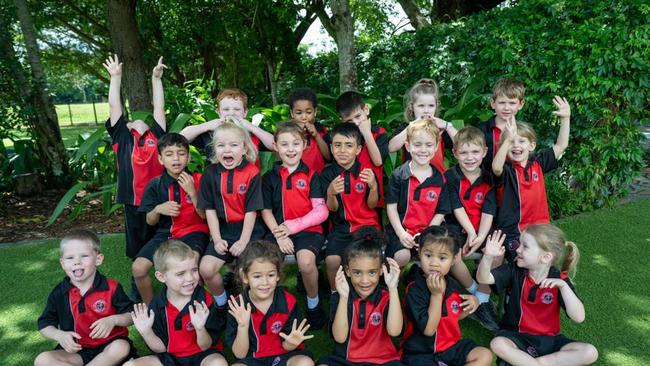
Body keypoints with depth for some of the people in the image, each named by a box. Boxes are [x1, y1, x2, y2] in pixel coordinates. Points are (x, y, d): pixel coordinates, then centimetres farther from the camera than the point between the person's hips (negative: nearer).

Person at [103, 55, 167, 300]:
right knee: (137, 251, 13)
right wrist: (116, 77, 5)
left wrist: (156, 78, 7)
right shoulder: (122, 137, 8)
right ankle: (138, 289, 32)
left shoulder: (157, 135, 9)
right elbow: (114, 107, 7)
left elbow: (159, 107, 9)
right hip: (134, 203, 1)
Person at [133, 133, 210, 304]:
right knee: (138, 268, -15)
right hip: (165, 233, 3)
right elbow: (150, 221, 7)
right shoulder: (155, 184, 1)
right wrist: (158, 209, -16)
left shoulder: (198, 180, -4)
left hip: (194, 232, -3)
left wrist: (192, 192, -19)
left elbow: (204, 216, -6)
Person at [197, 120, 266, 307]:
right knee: (206, 269, -12)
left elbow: (251, 210, -9)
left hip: (249, 229, -3)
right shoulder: (210, 173, 0)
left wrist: (243, 241, -13)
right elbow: (210, 209, 1)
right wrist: (217, 239, -5)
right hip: (223, 230, 3)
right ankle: (221, 302, 17)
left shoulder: (252, 173, -9)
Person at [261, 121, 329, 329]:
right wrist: (279, 235, -10)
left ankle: (313, 304, -1)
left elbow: (321, 211, -4)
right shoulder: (270, 177, 11)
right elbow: (266, 211, 7)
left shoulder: (311, 176, 4)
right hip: (279, 231, 2)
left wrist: (293, 226, -15)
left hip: (308, 229, -2)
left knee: (306, 261, -31)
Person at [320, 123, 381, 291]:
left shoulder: (367, 172, -4)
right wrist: (331, 193, -25)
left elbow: (372, 205, -1)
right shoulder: (328, 174, -1)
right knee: (332, 259, -21)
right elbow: (332, 208, -2)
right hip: (341, 226, 1)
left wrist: (373, 186, -22)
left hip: (367, 224, 0)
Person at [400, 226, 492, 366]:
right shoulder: (414, 290, -20)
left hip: (450, 345, 8)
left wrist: (473, 303, -1)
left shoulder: (452, 284, 2)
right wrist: (436, 294, -25)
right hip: (421, 353, -8)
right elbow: (428, 329, -21)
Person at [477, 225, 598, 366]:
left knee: (590, 352, -20)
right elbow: (484, 278, -20)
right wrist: (488, 256, -38)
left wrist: (563, 286, -30)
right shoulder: (515, 270, -7)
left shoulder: (559, 280, -8)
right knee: (497, 344, -33)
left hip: (549, 339, 2)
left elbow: (579, 317, -18)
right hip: (517, 336, -2)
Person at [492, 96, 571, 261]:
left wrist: (565, 118, 1)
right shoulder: (507, 170, -10)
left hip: (539, 225, 5)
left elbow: (561, 146, 9)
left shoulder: (538, 163, 5)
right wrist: (508, 140, -43)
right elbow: (496, 167, -34)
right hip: (513, 231, -5)